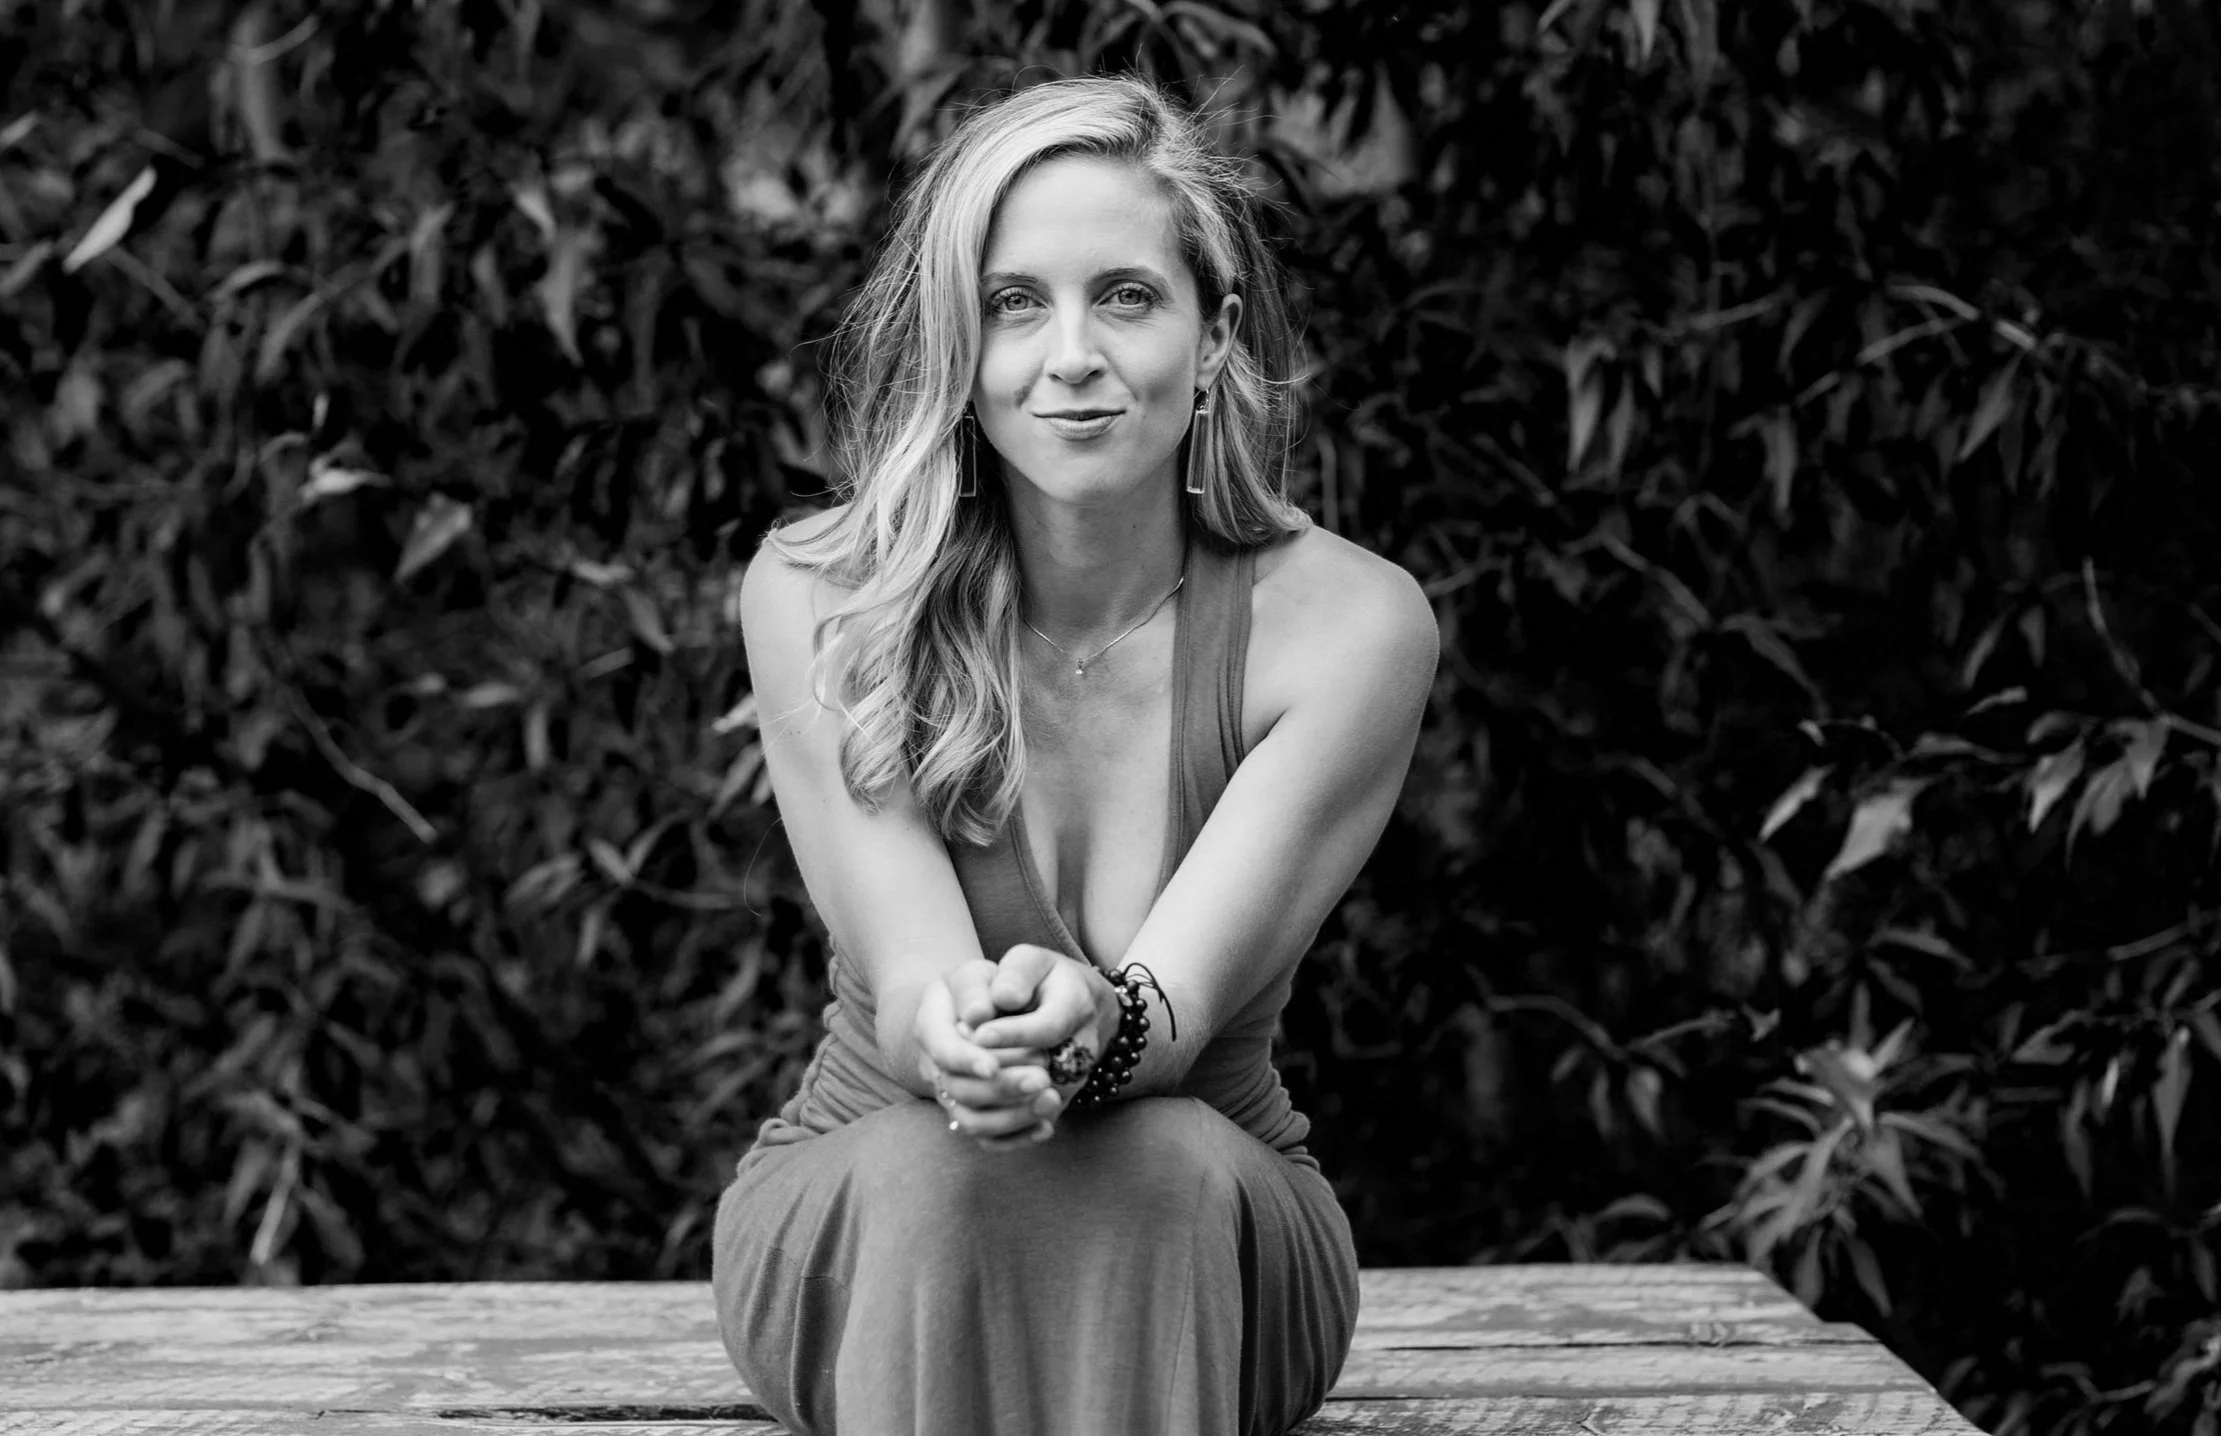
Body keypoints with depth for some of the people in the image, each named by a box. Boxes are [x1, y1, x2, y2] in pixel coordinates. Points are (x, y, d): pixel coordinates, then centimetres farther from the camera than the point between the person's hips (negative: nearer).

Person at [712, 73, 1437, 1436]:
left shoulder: (1350, 624, -13)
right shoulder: (816, 598, -12)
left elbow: (1178, 1004, -20)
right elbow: (905, 979, -19)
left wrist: (1096, 1031, -46)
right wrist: (954, 1038, -45)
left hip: (1209, 1244, 0)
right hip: (855, 1235, 0)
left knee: (1166, 1169, -34)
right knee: (936, 1171, -34)